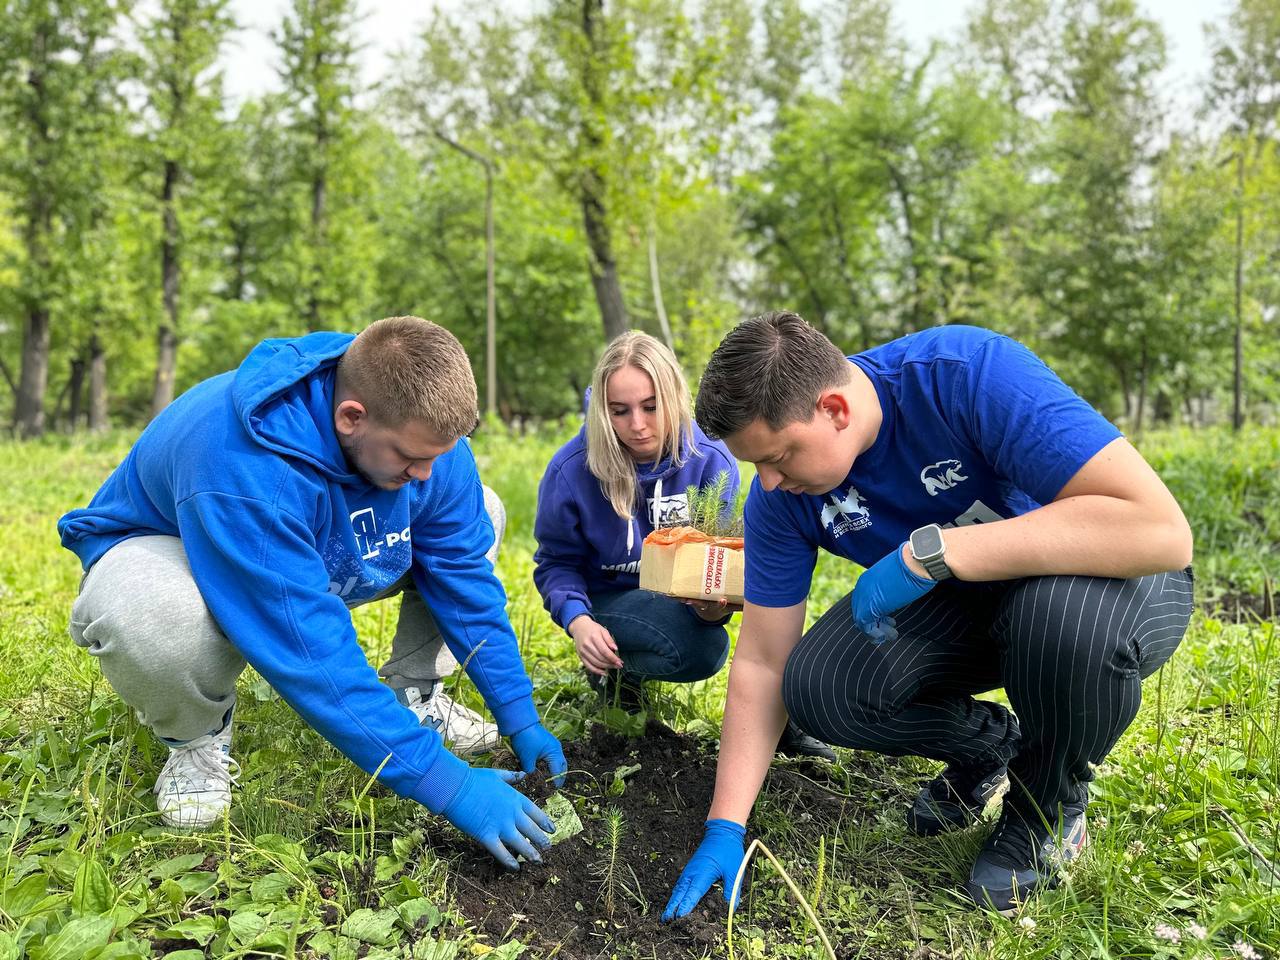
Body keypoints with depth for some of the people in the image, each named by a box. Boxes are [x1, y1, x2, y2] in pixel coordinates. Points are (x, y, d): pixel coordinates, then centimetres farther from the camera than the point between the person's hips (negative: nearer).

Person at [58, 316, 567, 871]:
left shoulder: (424, 430, -22)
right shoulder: (243, 464, -43)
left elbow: (465, 576, -13)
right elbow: (312, 654, -43)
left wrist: (519, 717, -13)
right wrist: (447, 785, -41)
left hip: (325, 561, 5)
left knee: (473, 522, -10)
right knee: (153, 618, -42)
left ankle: (413, 696, 6)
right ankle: (196, 735, -6)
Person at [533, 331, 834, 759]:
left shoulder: (711, 460, -16)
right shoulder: (570, 470, -20)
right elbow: (556, 562, -10)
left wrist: (719, 602, -32)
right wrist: (577, 620, -30)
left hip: (687, 592, 3)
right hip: (611, 598, -3)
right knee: (702, 650, -33)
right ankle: (613, 669, 0)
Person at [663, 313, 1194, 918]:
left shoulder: (971, 371, -31)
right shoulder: (781, 494, -15)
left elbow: (1160, 530, -38)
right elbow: (762, 663, -9)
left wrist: (929, 550, -40)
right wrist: (725, 828, -12)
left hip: (1110, 575, -3)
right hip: (960, 599, 4)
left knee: (1063, 617, -39)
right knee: (816, 687, -19)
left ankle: (1050, 806, -4)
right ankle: (988, 746, 12)